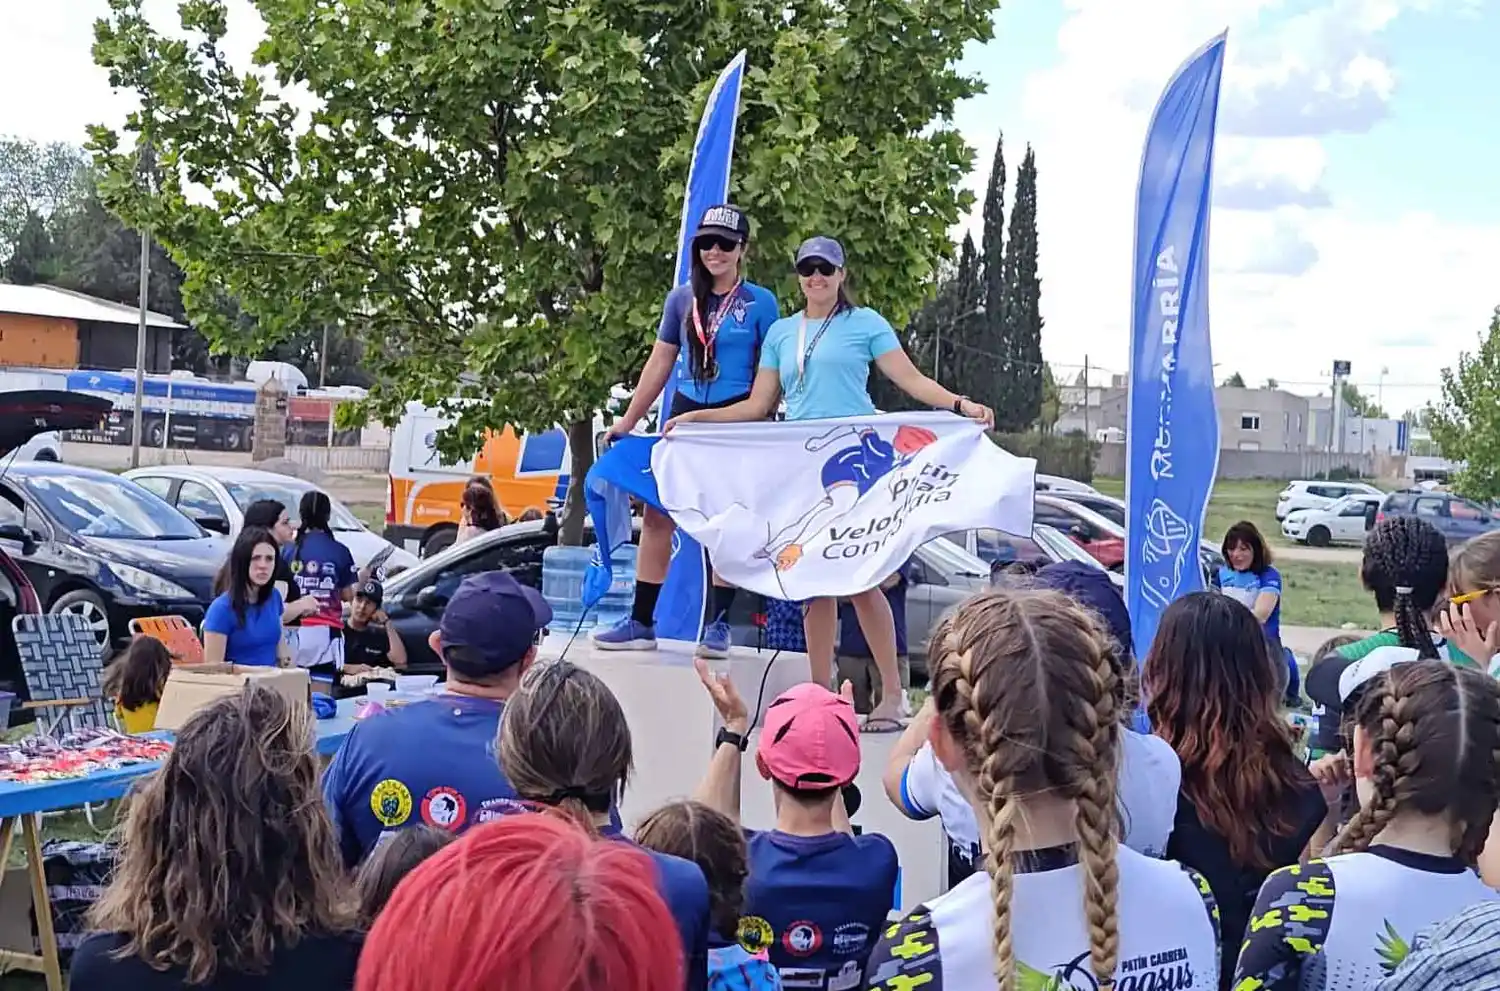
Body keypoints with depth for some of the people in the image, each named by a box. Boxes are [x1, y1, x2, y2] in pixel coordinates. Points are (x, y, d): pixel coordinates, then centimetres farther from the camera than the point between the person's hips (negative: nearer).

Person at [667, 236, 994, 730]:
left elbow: (911, 379, 0)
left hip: (854, 453, -4)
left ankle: (892, 692, -4)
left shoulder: (864, 322, 7)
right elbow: (758, 406, 19)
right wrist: (696, 417, 12)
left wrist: (960, 404, -15)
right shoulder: (781, 332, 19)